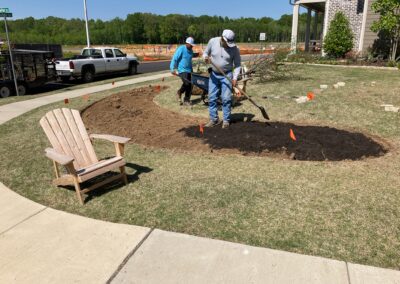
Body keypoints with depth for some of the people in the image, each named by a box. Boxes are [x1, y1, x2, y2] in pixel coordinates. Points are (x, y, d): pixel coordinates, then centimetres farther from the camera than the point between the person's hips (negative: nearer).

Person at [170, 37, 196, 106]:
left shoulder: (191, 51, 12)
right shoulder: (181, 49, -10)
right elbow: (174, 59, -13)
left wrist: (191, 69, 28)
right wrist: (172, 69, -20)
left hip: (189, 70, 7)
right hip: (182, 70, -7)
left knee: (190, 86, 3)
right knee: (186, 83, -21)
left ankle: (186, 100, 15)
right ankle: (179, 92, 7)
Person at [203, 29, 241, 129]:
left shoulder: (234, 48, -14)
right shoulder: (212, 41, -10)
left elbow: (237, 64, -7)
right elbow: (205, 53, 4)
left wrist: (235, 77, -18)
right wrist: (206, 57, -19)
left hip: (227, 75, -2)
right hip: (214, 74, 3)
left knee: (226, 98, -5)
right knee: (211, 98, 4)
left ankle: (226, 120, 7)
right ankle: (214, 119, 16)